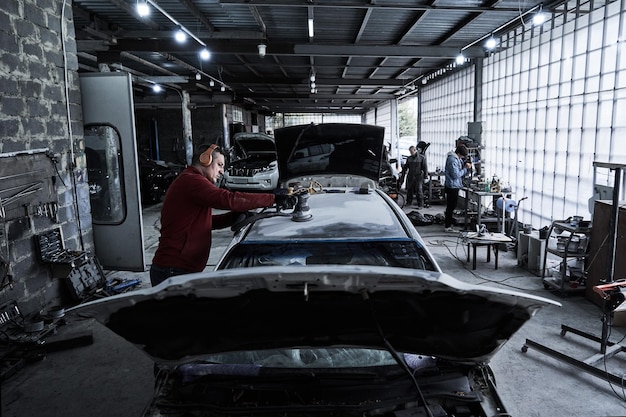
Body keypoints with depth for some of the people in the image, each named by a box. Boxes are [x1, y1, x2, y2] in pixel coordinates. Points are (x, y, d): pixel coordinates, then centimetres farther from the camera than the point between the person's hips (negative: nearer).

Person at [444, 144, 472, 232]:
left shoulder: (457, 158, 12)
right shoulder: (453, 160, -20)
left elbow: (460, 171, 15)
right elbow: (456, 175, -23)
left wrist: (466, 166, -2)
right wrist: (465, 168, -14)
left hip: (454, 186, 10)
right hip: (452, 186, -10)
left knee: (450, 206, 17)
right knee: (451, 206, -4)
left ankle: (447, 223, 27)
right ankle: (448, 227, 1)